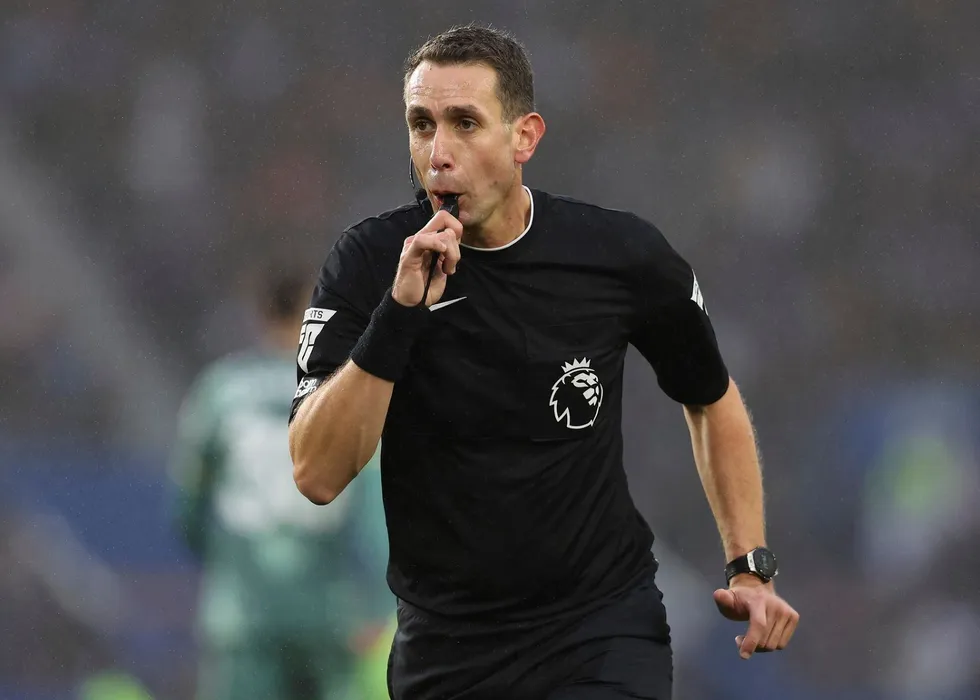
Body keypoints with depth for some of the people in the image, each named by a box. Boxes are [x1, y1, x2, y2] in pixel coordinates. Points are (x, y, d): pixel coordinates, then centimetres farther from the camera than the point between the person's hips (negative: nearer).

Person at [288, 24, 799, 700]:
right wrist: (397, 315, -26)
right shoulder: (370, 260, -8)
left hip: (606, 630, -1)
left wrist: (750, 567, 6)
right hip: (445, 645, 1)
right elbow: (317, 476, -16)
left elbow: (713, 398, 14)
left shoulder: (622, 254, -5)